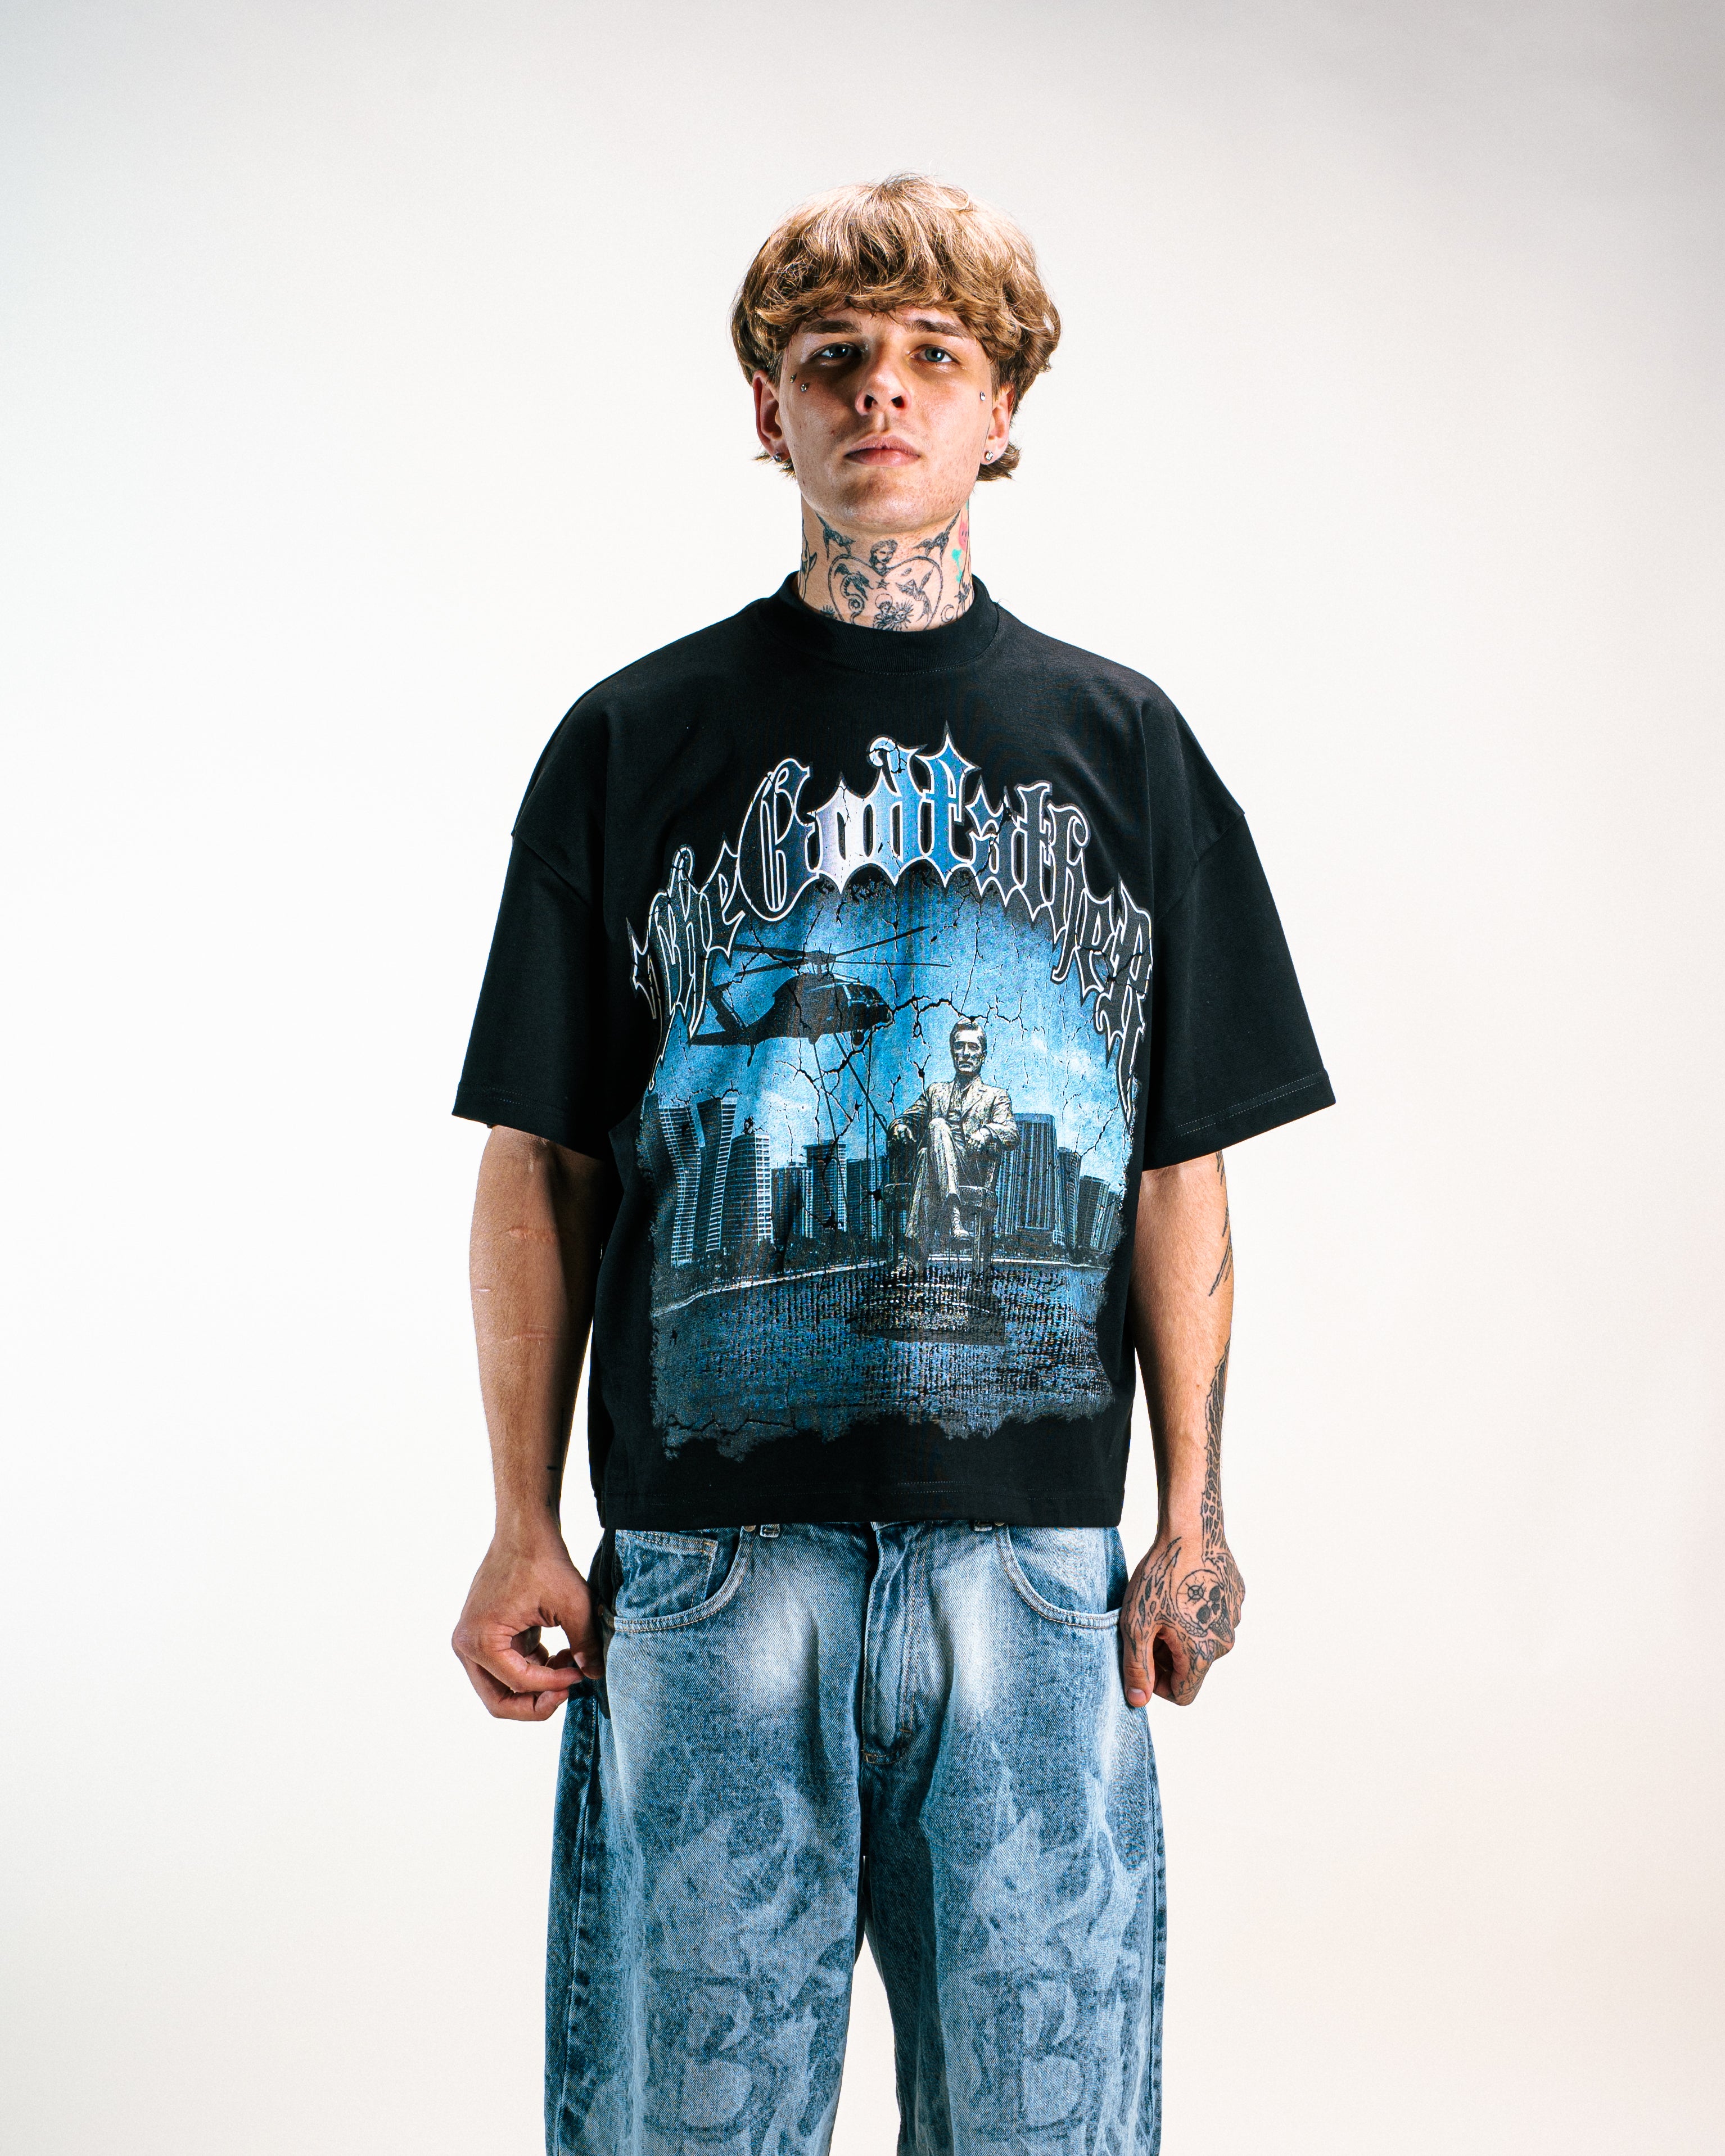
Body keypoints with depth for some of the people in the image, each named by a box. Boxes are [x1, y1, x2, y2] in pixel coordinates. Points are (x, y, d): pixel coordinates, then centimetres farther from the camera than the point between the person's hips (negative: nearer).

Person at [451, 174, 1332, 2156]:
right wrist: (523, 1524, 0)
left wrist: (1192, 1526, 3)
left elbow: (1177, 1174, 9)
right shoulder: (635, 742, 7)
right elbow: (540, 1167, 6)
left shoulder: (1119, 744, 10)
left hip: (1033, 1546, 1)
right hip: (705, 1543, 0)